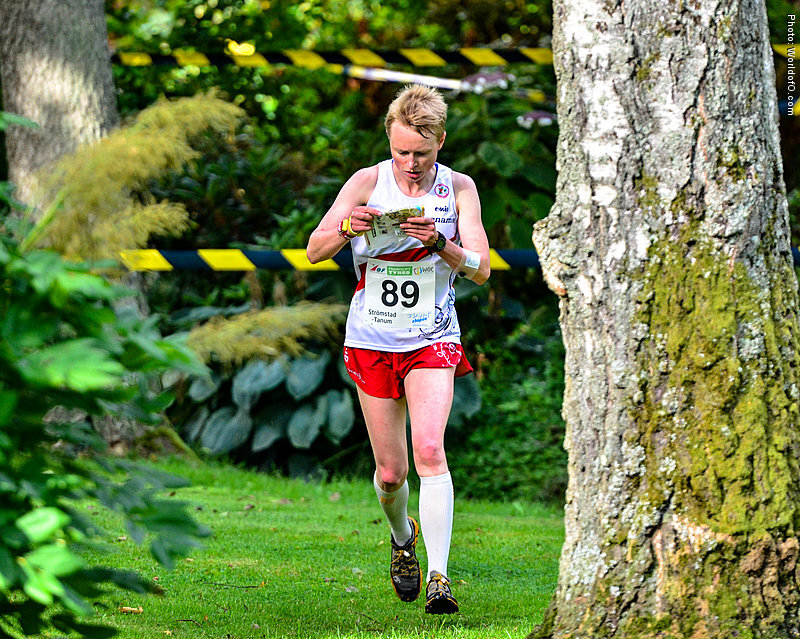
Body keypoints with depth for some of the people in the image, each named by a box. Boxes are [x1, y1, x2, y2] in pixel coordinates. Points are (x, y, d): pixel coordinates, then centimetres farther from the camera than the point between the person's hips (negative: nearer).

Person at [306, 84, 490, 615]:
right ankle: (403, 537, 39)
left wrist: (440, 242, -26)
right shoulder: (369, 182, -5)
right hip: (372, 340, 1)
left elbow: (481, 269, -8)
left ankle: (439, 577, -22)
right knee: (391, 472, 6)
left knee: (430, 450, -21)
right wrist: (347, 228, -28)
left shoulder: (458, 188, -4)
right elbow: (314, 251, -7)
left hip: (433, 338, -1)